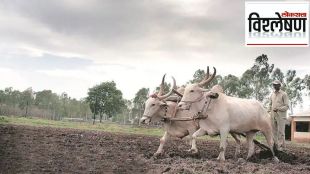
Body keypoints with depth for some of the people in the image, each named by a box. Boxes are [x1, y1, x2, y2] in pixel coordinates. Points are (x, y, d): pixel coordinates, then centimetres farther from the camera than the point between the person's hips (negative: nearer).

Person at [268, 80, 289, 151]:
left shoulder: (283, 94, -3)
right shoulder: (272, 94, 14)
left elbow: (286, 106, -7)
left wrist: (278, 109, -20)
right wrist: (269, 112, 6)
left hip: (281, 116, -6)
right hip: (273, 115, 6)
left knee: (280, 131, -4)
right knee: (274, 131, 9)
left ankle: (281, 145, 3)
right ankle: (276, 145, 17)